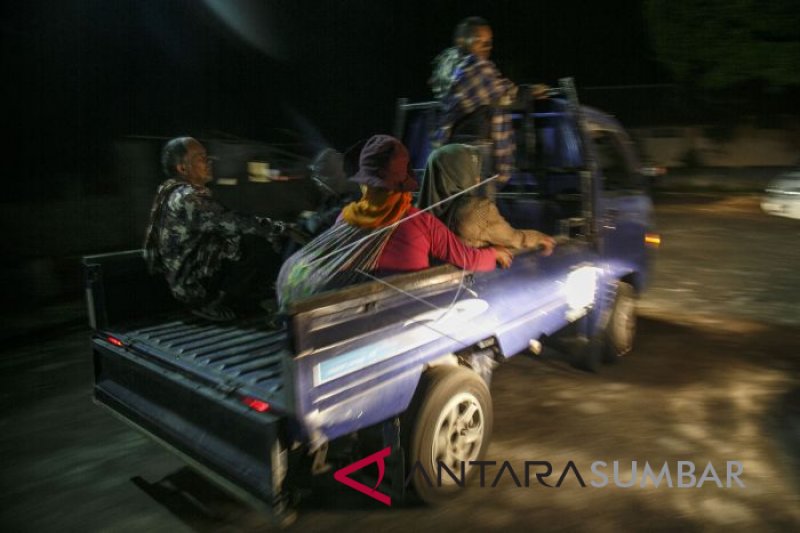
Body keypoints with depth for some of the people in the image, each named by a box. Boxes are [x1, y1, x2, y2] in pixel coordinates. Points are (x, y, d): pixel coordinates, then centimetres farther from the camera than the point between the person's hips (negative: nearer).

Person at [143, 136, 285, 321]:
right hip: (195, 286, -10)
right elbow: (234, 224, -24)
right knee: (256, 246, -14)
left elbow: (224, 226, 10)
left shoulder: (173, 193, 8)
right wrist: (280, 228, -11)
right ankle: (214, 304, -2)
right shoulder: (187, 198, -23)